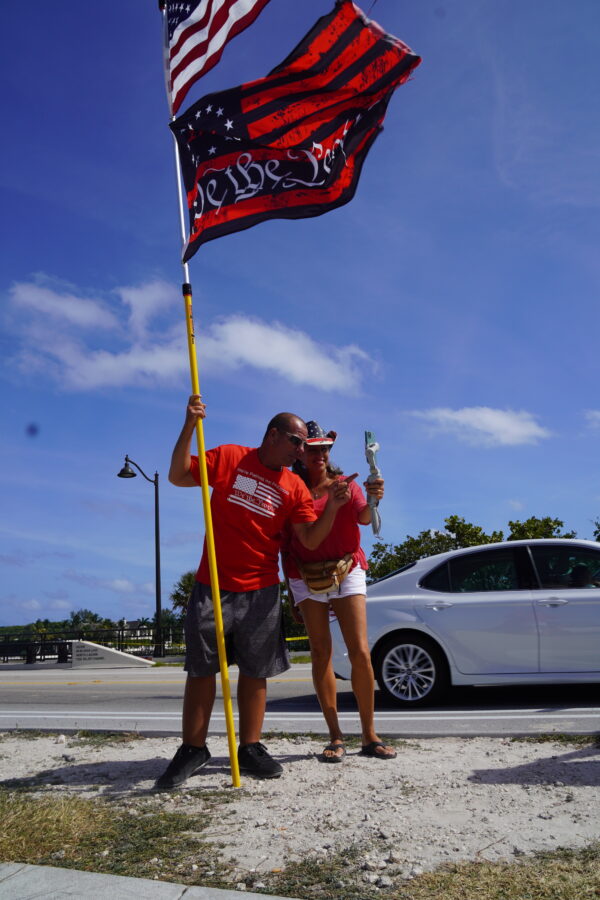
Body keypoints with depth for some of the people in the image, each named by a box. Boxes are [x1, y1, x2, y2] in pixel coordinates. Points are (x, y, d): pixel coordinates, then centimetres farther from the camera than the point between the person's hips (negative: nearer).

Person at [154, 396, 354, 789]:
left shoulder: (295, 488, 5)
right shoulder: (229, 457, 1)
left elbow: (310, 540, 0)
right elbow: (179, 476, -2)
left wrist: (332, 508, -17)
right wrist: (190, 427, -12)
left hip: (261, 593, 2)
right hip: (212, 587, -2)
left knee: (255, 671, 8)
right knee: (201, 668, 5)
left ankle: (250, 748, 22)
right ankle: (193, 749, 18)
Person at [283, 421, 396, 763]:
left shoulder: (345, 484, 7)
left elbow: (363, 517, -12)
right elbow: (286, 541, 6)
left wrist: (373, 500, -35)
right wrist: (290, 588, 1)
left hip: (347, 571, 0)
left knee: (360, 652, -7)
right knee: (321, 653, -1)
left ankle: (370, 735, 2)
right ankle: (336, 737, 5)